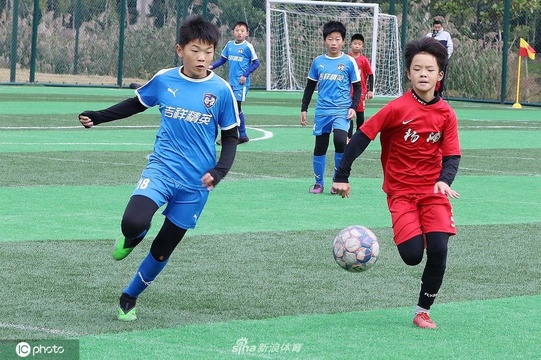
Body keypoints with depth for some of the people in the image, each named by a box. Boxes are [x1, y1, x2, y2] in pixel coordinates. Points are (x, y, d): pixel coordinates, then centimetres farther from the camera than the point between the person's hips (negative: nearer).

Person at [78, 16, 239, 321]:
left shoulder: (221, 90, -8)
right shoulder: (164, 80, -3)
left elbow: (231, 137, 1)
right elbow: (135, 104, 17)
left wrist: (218, 172, -15)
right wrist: (97, 117, 11)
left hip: (195, 182, 0)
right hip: (161, 169, 0)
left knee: (163, 249, 9)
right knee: (134, 223, -27)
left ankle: (130, 297, 33)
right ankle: (133, 238, 11)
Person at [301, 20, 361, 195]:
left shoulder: (349, 61, -1)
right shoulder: (318, 61, 6)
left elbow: (357, 87, 4)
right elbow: (310, 86, 14)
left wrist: (353, 107, -8)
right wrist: (304, 109, 12)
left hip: (342, 111, -3)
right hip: (322, 111, 3)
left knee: (340, 140, -24)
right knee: (320, 147, 7)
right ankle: (319, 183, 23)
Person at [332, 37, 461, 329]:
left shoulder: (446, 115, -1)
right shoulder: (397, 108, -10)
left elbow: (452, 157, 1)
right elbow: (361, 137, -7)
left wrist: (445, 180, -21)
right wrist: (342, 176, -10)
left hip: (433, 192, 2)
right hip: (401, 192, -2)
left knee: (438, 251, -14)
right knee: (412, 255, -17)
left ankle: (422, 311, 4)